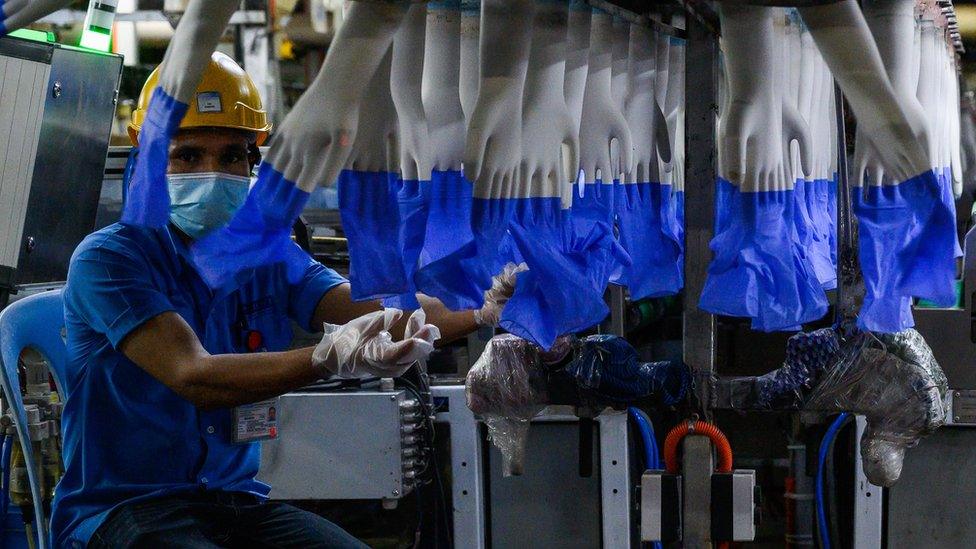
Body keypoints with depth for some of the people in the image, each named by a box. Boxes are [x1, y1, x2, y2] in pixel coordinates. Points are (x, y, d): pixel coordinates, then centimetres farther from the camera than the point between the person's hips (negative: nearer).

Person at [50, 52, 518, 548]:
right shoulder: (109, 259, -8)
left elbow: (375, 310, -7)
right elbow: (193, 377, -22)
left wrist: (479, 310, -28)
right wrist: (329, 359, -38)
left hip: (236, 503, 5)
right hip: (119, 508, -5)